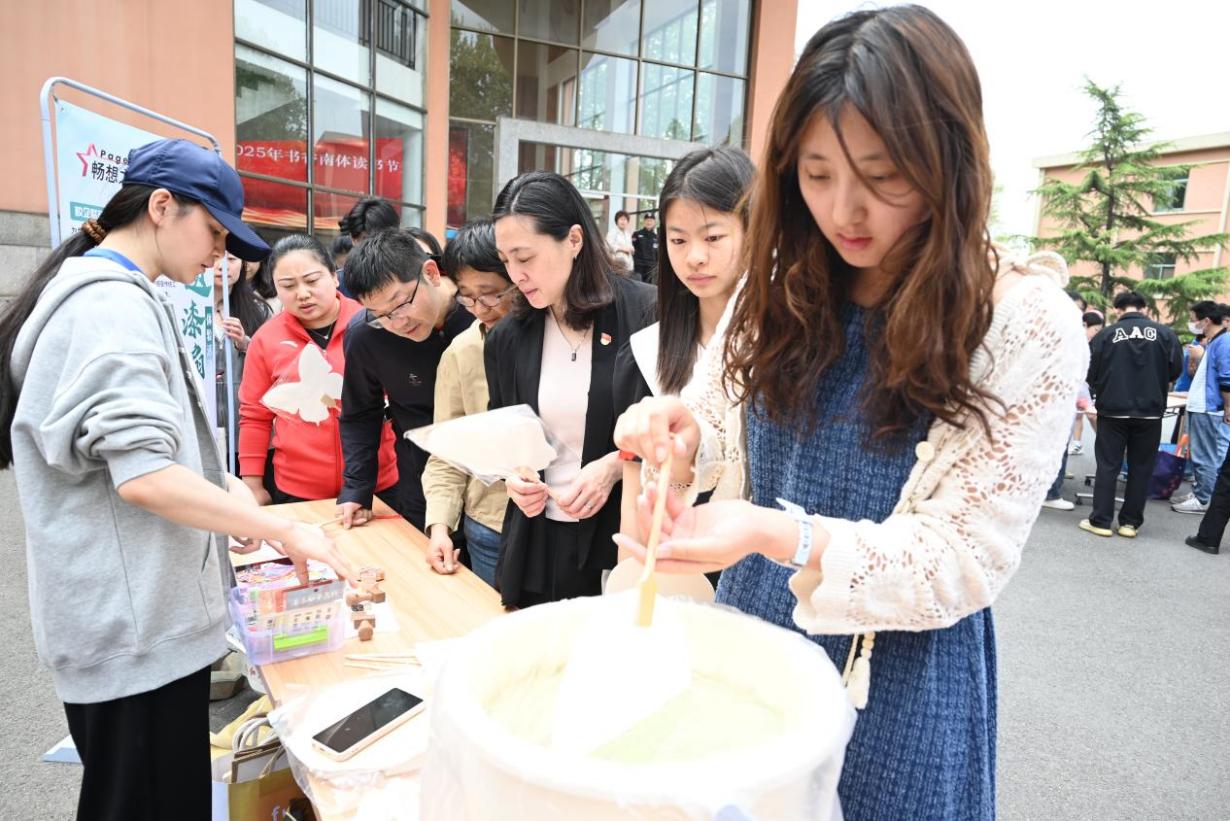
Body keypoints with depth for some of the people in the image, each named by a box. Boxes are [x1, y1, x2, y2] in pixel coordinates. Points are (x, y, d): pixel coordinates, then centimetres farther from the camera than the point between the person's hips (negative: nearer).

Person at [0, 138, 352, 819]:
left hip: (126, 615, 10)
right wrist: (285, 532, -21)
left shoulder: (92, 294, 15)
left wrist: (217, 483, 8)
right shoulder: (114, 304, -18)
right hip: (139, 625, -10)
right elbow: (145, 475, -27)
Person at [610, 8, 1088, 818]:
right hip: (747, 643, 5)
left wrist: (774, 535, -33)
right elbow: (747, 449, 5)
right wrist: (684, 441, -19)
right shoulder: (782, 290, -4)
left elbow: (964, 563, -18)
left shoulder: (1026, 324, -17)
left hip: (895, 685, -4)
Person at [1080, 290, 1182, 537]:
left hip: (1113, 410, -1)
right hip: (1150, 411, 1)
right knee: (1141, 468, 11)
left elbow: (1091, 375, -3)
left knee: (1108, 466, 6)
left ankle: (1100, 521, 7)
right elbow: (1175, 370, 1)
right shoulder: (1165, 333, -2)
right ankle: (1130, 522, 15)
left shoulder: (1105, 334, -6)